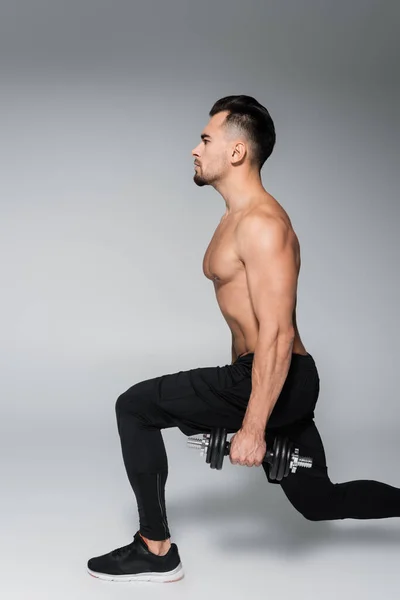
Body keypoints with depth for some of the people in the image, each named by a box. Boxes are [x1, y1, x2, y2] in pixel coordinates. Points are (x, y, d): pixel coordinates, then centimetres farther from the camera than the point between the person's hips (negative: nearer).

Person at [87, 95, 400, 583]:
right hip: (269, 380, 10)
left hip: (280, 382, -10)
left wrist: (252, 427, -23)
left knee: (135, 408, -8)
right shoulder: (236, 218, 15)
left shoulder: (261, 223, -17)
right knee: (320, 502, 21)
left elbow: (279, 334, -23)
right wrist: (235, 397, 27)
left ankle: (155, 551, 3)